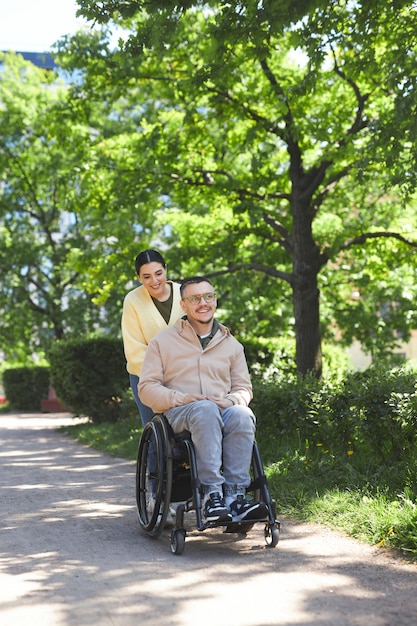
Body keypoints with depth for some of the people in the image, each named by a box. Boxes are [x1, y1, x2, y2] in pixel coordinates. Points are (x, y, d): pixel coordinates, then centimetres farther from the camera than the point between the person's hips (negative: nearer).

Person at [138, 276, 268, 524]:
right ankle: (212, 495, -44)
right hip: (178, 413, -3)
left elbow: (244, 387, 20)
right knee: (206, 410, -39)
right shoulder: (163, 341, 12)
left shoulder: (231, 344, 21)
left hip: (223, 410, 3)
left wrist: (232, 400, -6)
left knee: (242, 416, -34)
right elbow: (147, 388, 5)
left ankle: (235, 496, -39)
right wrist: (181, 398, -14)